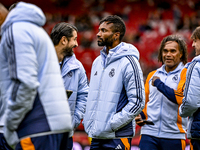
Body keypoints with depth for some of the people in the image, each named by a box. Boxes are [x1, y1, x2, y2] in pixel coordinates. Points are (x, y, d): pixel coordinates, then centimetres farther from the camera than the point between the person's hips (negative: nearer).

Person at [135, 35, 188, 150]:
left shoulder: (185, 74, 0)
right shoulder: (152, 75, 17)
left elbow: (181, 98, -17)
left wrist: (159, 84, -9)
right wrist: (140, 115, 4)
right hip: (149, 133, 3)